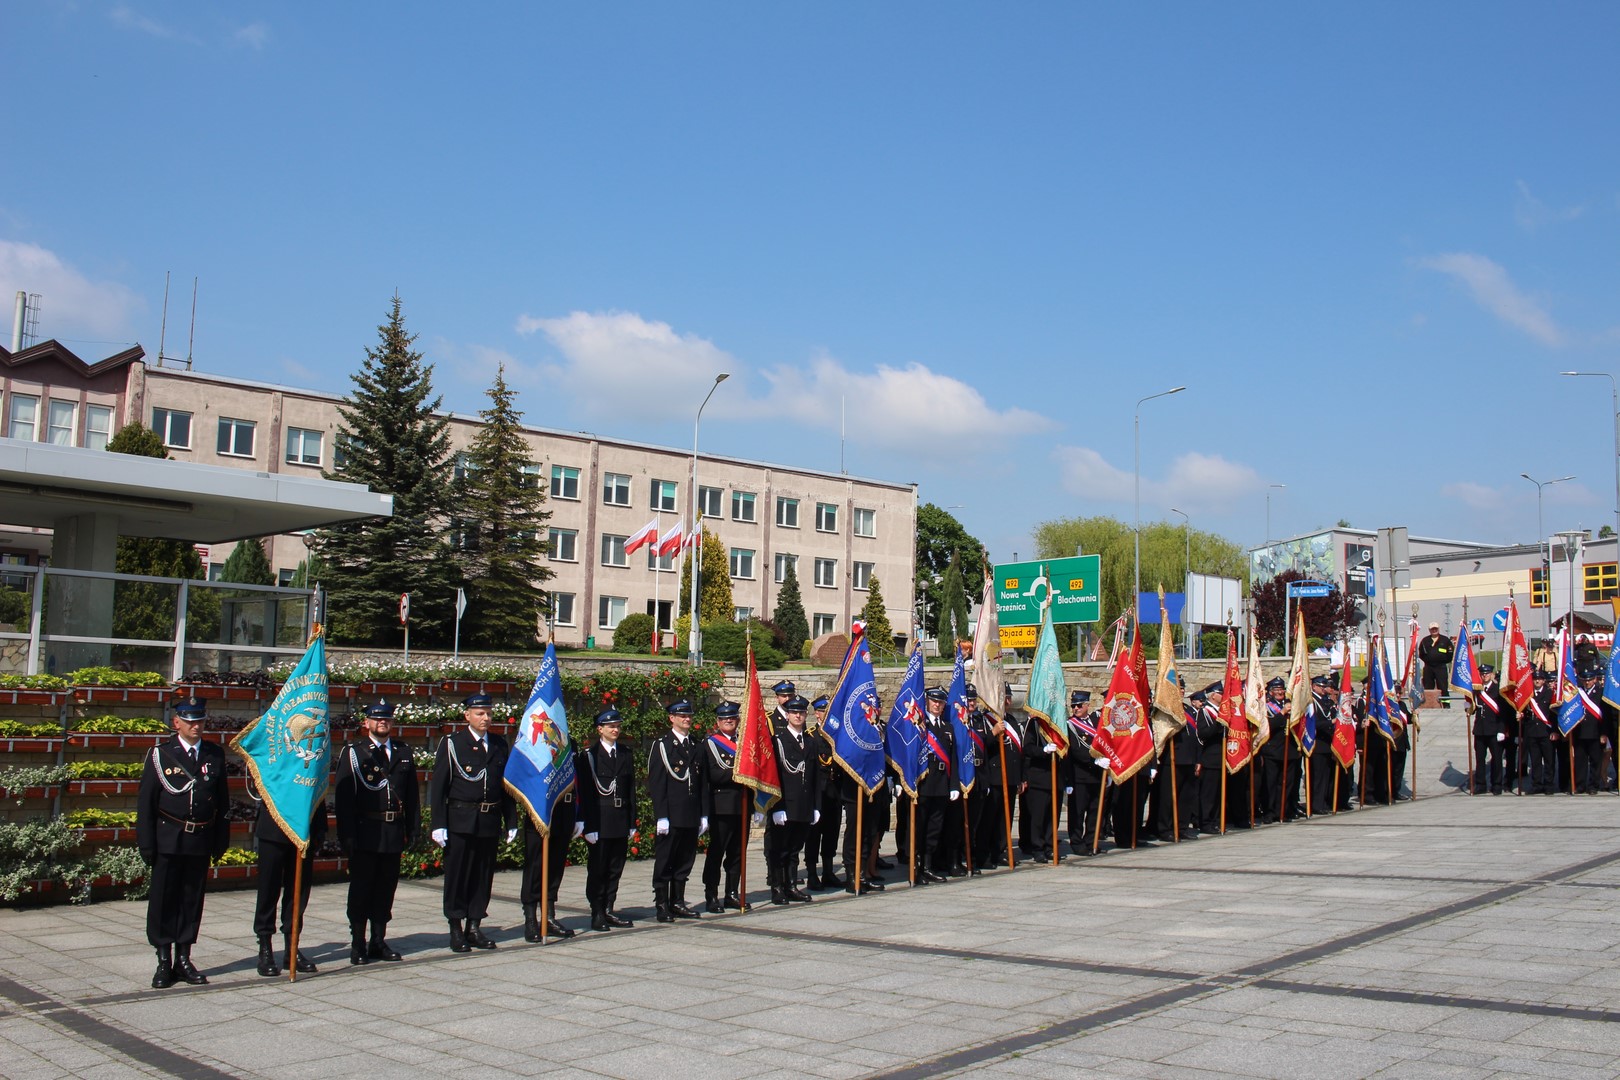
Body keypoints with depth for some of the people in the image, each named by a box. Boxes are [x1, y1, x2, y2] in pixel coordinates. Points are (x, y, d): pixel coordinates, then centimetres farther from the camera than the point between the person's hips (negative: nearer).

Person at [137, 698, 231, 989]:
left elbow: (223, 801, 8)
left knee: (192, 900, 9)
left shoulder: (215, 754, 6)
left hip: (201, 842, 2)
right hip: (168, 841, -2)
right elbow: (145, 802, -1)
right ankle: (164, 962, 12)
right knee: (163, 900, 2)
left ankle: (184, 959, 18)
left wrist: (221, 841, 4)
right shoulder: (160, 754, -1)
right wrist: (146, 845, -7)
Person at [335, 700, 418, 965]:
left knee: (386, 889, 10)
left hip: (393, 833, 4)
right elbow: (344, 797, -5)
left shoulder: (403, 753, 12)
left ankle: (379, 941, 19)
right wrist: (347, 834, -12)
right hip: (364, 832, -4)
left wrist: (413, 829, 5)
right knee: (361, 889, 2)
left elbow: (412, 794, 12)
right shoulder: (353, 753, 1)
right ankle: (358, 944, 10)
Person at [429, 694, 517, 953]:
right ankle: (456, 930, 12)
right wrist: (438, 825, -11)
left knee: (483, 877, 8)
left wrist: (511, 821, 10)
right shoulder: (451, 743, -2)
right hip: (460, 822, -4)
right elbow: (438, 786, -4)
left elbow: (506, 785, 14)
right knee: (457, 876, 2)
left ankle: (474, 927, 18)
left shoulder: (499, 745, 11)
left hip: (490, 822, 4)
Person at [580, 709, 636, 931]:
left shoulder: (625, 755, 13)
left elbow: (631, 791, 13)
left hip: (621, 821, 5)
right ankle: (597, 914, 7)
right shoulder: (589, 756, -2)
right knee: (597, 869, 1)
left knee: (615, 868, 9)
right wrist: (589, 826, -13)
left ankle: (609, 910, 17)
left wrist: (632, 822, 8)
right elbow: (585, 794, -6)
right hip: (600, 822, -5)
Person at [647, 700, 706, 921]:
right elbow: (656, 784, -8)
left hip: (691, 816, 5)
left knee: (685, 861, 10)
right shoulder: (661, 744, -3)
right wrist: (661, 817, -14)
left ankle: (678, 903, 19)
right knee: (664, 862, 1)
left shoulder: (695, 745, 14)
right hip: (670, 815, -5)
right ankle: (662, 906, 7)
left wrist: (703, 814, 11)